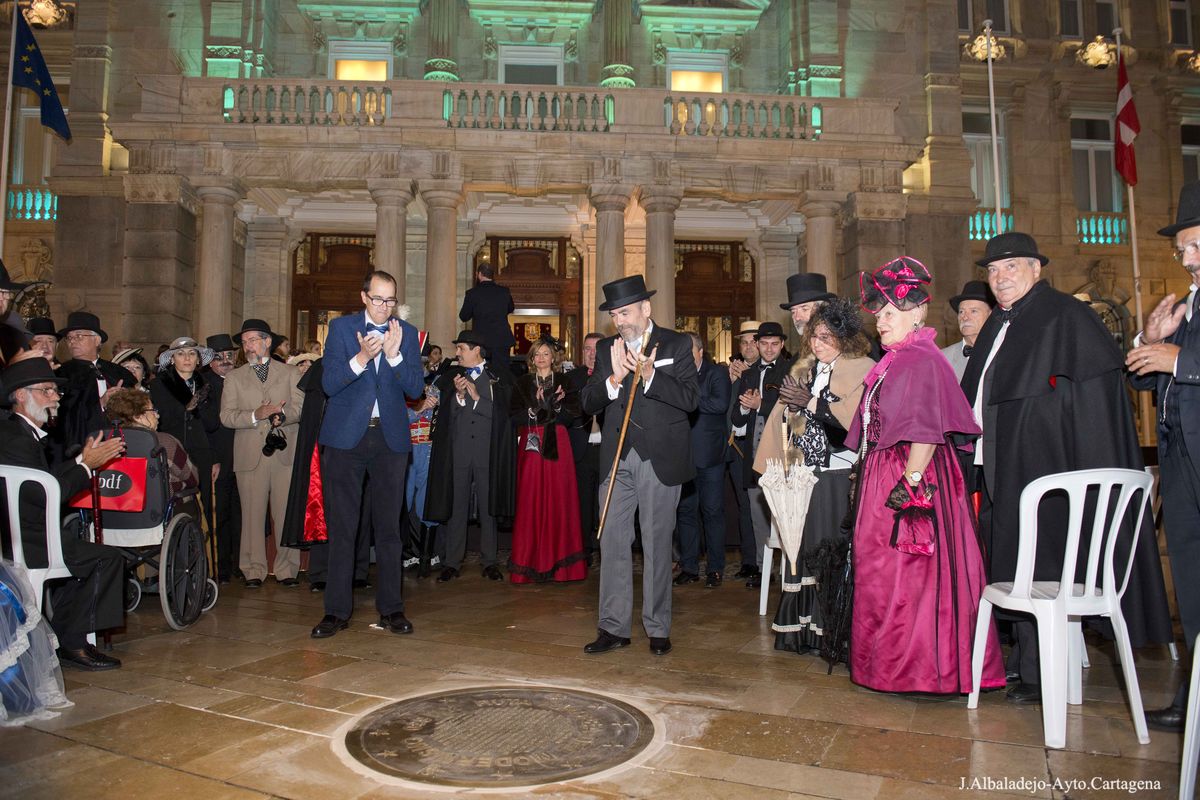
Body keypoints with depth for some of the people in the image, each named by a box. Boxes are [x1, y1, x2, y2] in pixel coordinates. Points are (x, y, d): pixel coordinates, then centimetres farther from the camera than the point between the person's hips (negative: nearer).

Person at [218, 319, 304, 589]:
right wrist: (256, 415, -13)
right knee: (252, 514, 2)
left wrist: (282, 414, -18)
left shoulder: (290, 373, 13)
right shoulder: (234, 377, 14)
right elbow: (226, 416, 3)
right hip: (250, 454, 1)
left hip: (285, 452, -1)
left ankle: (286, 569, 8)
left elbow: (301, 406, 1)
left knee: (287, 513, -1)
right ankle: (254, 571, 11)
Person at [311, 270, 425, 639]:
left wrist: (394, 354, -17)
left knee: (389, 525, 5)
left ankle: (391, 608, 14)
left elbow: (415, 389, -2)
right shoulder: (340, 327, 4)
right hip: (346, 436, -1)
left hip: (390, 438, 1)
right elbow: (329, 384, -6)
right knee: (342, 525, 3)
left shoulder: (407, 333, 6)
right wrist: (361, 358, -23)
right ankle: (337, 609, 12)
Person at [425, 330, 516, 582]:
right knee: (456, 506, 2)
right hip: (458, 450, 1)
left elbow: (501, 413, -1)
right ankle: (451, 562, 8)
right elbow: (445, 415, 5)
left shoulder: (499, 377, 6)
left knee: (488, 506, 5)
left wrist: (477, 397, -11)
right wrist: (458, 395, -11)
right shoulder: (450, 377, 11)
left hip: (488, 450, -1)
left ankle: (490, 561, 13)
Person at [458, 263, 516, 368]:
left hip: (481, 340, -2)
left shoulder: (472, 293, -7)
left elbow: (464, 317, 0)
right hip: (502, 340, 2)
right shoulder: (504, 291, 1)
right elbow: (510, 309, 18)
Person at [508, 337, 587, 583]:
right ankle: (530, 561, 3)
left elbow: (573, 413, 0)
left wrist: (545, 408, -12)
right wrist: (537, 408, -12)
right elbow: (515, 417, 3)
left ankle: (558, 561, 4)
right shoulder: (522, 383, 13)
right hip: (530, 445, 0)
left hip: (557, 446, 0)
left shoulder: (565, 382, 11)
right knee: (530, 502, -4)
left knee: (559, 500, -3)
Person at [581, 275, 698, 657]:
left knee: (657, 545, 4)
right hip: (617, 457, 3)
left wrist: (649, 374, -20)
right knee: (612, 542, 4)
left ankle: (658, 629, 15)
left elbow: (690, 399, -8)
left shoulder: (676, 344, 2)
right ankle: (614, 627, 14)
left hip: (660, 458, -3)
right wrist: (614, 378, -14)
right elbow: (588, 403, 4)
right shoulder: (606, 348, 11)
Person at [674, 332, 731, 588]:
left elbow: (720, 404, -15)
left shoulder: (716, 374, 1)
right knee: (685, 511, 8)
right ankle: (689, 567, 17)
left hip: (709, 454, -4)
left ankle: (715, 568, 11)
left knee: (713, 511, 2)